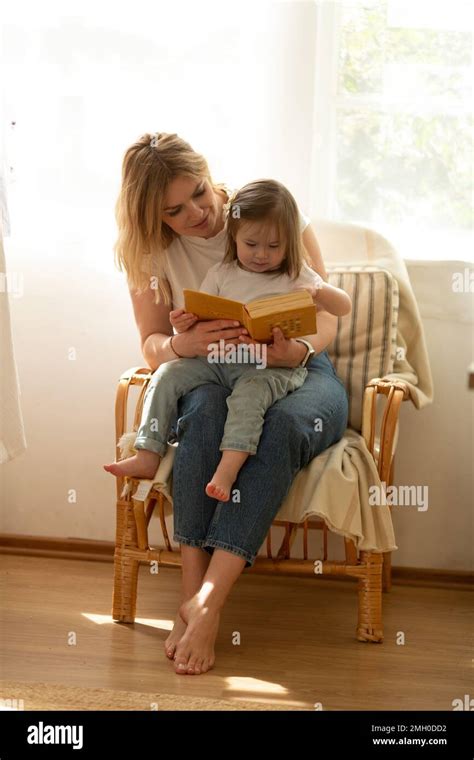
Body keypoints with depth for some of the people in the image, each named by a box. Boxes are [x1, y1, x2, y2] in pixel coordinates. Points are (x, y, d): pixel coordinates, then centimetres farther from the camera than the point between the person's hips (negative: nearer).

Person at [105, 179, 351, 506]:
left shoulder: (297, 276, 6)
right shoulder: (221, 274, 14)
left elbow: (344, 307, 4)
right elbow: (199, 321, 14)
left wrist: (319, 291, -17)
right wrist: (184, 324, -11)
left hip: (273, 367, -4)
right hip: (220, 359, 4)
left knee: (250, 393, -36)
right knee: (168, 374, -12)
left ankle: (228, 469, -46)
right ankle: (147, 457, -12)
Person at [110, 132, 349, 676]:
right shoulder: (154, 251, 1)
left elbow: (325, 318, -5)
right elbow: (152, 345, 2)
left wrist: (298, 350, -30)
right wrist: (185, 344, -24)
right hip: (213, 375, 1)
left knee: (282, 424, -38)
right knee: (205, 408, -37)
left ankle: (208, 600, -41)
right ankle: (192, 596, -37)